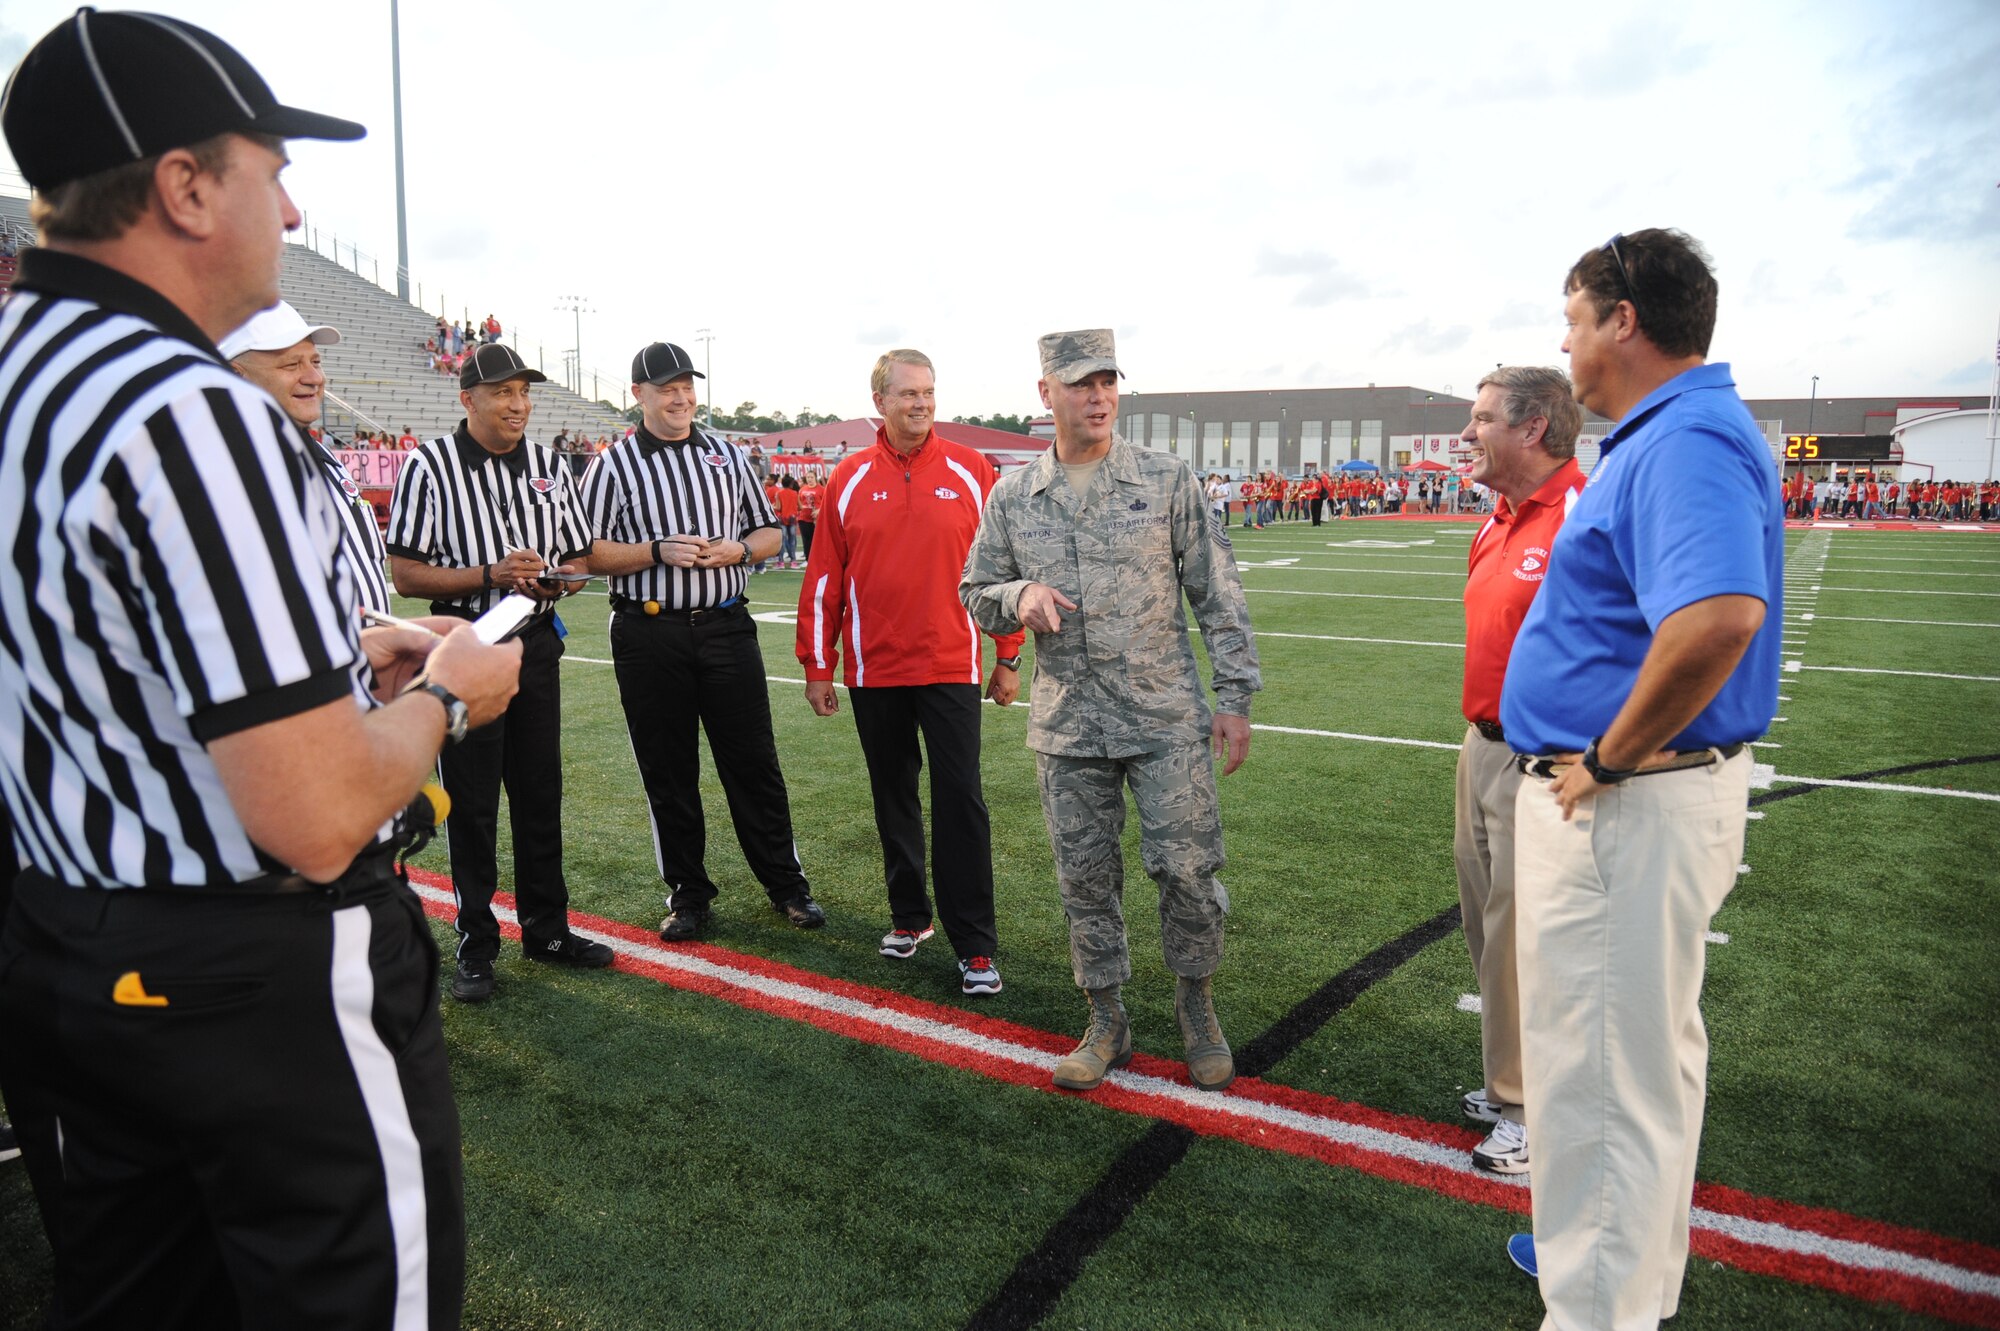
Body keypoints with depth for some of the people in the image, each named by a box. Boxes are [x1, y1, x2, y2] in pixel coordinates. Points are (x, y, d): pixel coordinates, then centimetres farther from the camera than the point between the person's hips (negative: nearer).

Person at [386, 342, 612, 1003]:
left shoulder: (549, 464, 7)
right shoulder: (429, 466, -8)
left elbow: (577, 556, 14)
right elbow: (406, 576, -10)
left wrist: (557, 579, -9)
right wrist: (491, 575, -22)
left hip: (536, 644, 5)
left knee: (541, 794, 13)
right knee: (471, 802, 4)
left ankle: (546, 929, 27)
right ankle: (476, 945, 18)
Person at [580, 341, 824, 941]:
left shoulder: (727, 455, 12)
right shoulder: (613, 465, 2)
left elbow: (768, 530, 16)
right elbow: (587, 552, -2)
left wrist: (738, 549, -5)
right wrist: (657, 551, -15)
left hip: (726, 627, 2)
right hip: (649, 636, -2)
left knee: (754, 761, 5)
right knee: (667, 772, 6)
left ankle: (786, 885, 17)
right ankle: (688, 893, 20)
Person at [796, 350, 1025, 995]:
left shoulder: (971, 470, -1)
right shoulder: (849, 480, 3)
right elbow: (824, 578, 6)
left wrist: (1008, 657, 1)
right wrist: (817, 667, 5)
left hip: (951, 667, -2)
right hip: (874, 671, 2)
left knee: (960, 801, -4)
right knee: (893, 798, 14)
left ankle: (975, 946, 5)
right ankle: (909, 916, 31)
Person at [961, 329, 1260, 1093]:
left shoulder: (1167, 480, 0)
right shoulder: (1011, 496, 5)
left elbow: (1218, 595, 1)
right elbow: (975, 595, 12)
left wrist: (1235, 697, -3)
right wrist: (1018, 596, -12)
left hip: (1166, 720, -2)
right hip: (1066, 727, 2)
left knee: (1188, 869, 1)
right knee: (1085, 879, 10)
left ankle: (1197, 1012, 26)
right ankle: (1106, 1023, 28)